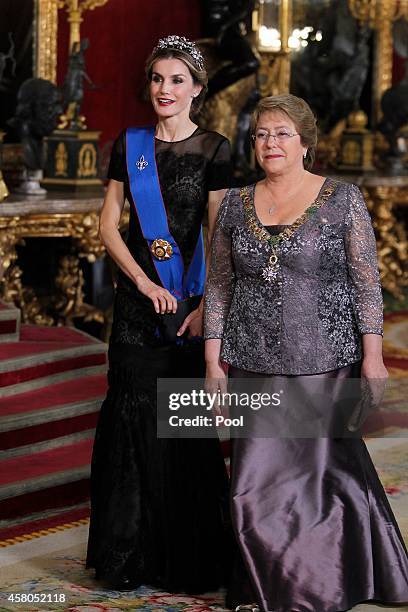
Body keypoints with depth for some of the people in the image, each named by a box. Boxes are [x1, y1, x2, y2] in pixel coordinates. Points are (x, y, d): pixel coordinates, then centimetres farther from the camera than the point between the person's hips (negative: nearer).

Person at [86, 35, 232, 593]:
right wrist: (143, 281, -6)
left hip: (190, 298, -3)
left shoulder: (213, 150, -2)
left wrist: (206, 307, -16)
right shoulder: (130, 145, 8)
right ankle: (132, 552, 14)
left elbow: (219, 236, -7)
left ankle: (189, 560, 11)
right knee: (133, 412, 3)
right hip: (137, 296, 3)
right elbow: (108, 222, 7)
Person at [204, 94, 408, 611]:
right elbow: (219, 287, 10)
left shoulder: (342, 200, -2)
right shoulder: (236, 204, 7)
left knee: (323, 468, 3)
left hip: (325, 364, -3)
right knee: (259, 476, 3)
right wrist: (213, 361, 6)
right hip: (255, 366, 3)